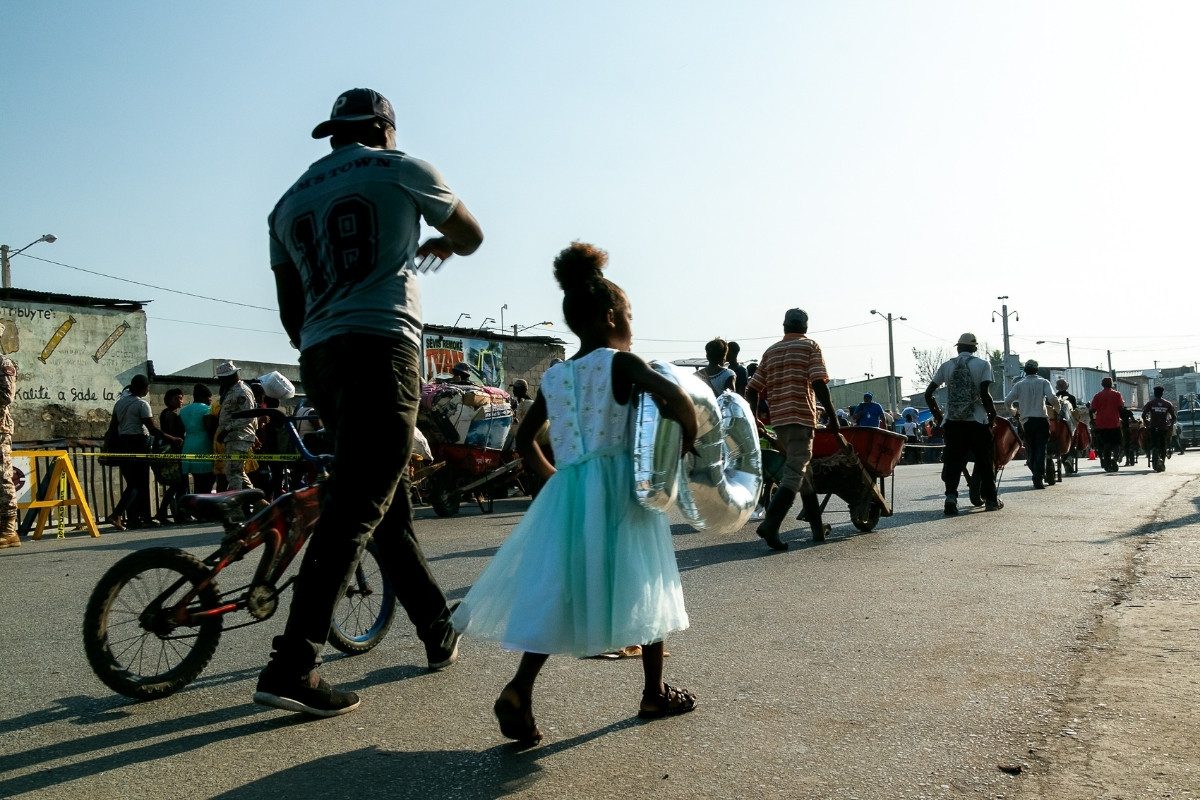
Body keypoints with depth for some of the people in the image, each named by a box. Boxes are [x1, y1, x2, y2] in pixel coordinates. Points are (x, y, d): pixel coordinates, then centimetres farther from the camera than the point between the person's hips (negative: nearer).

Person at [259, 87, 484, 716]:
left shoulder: (289, 202, 21)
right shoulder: (400, 169, 7)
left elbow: (290, 314, 19)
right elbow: (471, 236, 20)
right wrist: (440, 244, 42)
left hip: (318, 358, 7)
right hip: (380, 351, -7)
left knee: (390, 501, 14)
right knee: (355, 508, -10)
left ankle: (438, 629, 25)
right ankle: (291, 666, -13)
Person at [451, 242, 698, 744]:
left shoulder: (553, 377, 11)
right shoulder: (620, 363, -6)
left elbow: (524, 441, 17)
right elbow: (673, 395, -23)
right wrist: (690, 437, -7)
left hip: (567, 490, 5)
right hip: (619, 487, -5)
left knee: (559, 591, 5)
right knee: (642, 585, 9)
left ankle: (520, 690, -9)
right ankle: (655, 693, 20)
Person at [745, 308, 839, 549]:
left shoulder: (770, 351, 14)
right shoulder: (810, 347, 0)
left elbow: (752, 390, 10)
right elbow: (819, 384, -13)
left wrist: (754, 418, 22)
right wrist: (832, 416, -7)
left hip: (778, 420, 6)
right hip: (801, 418, -6)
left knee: (803, 471, 16)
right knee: (794, 474, -9)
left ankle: (818, 528, 22)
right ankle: (770, 523, -25)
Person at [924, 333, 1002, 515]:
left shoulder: (946, 366, 9)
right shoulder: (982, 365, 0)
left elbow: (928, 394, 6)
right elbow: (984, 394, -12)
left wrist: (937, 415, 17)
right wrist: (992, 414, 3)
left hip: (952, 421, 2)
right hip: (976, 420, -2)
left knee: (952, 460, 3)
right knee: (984, 459, 11)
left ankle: (951, 496, -14)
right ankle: (990, 499, 17)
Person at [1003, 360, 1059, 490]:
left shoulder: (1019, 384, 3)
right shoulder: (1043, 382, -1)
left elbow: (1007, 400, 1)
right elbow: (1053, 398, -13)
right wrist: (1057, 410, 7)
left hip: (1026, 420, 2)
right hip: (1041, 419, -2)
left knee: (1031, 450, 11)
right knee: (1041, 449, -2)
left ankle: (1036, 475, 12)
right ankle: (1039, 478, -11)